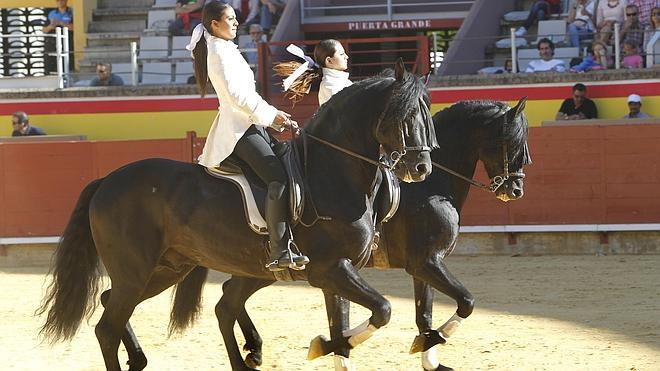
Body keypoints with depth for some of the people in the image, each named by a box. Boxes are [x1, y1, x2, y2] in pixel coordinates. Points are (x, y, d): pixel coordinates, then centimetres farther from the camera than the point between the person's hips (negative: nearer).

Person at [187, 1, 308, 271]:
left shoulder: (227, 50, 24)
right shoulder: (219, 51, -7)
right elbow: (235, 95, -18)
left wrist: (278, 119, 16)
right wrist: (271, 115, -12)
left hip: (251, 125, 11)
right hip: (239, 128, -11)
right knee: (279, 178, -26)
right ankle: (279, 252, -37)